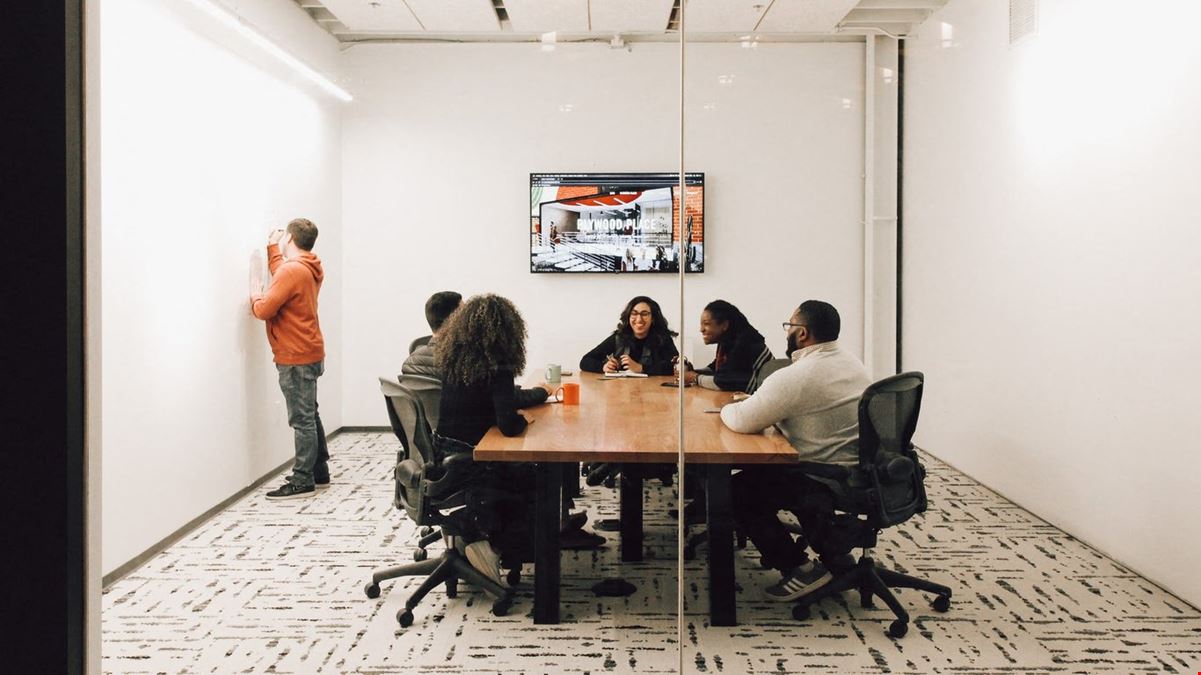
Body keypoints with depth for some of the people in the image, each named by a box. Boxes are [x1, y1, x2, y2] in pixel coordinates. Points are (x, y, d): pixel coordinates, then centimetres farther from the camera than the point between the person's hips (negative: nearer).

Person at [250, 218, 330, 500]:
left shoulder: (292, 270, -19)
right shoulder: (309, 269, 9)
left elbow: (263, 310, -19)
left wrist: (255, 292, 1)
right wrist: (272, 250, 31)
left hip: (296, 359, -10)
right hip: (308, 355, 10)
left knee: (302, 420, -6)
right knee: (309, 416, 17)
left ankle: (302, 481, -2)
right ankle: (319, 471, 25)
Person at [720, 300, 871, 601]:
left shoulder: (795, 376, -21)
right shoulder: (853, 363, 9)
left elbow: (742, 421, -22)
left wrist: (727, 408, 1)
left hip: (829, 482, -9)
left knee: (739, 492, 4)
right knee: (763, 474, 29)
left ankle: (800, 569, 6)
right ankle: (833, 556, 29)